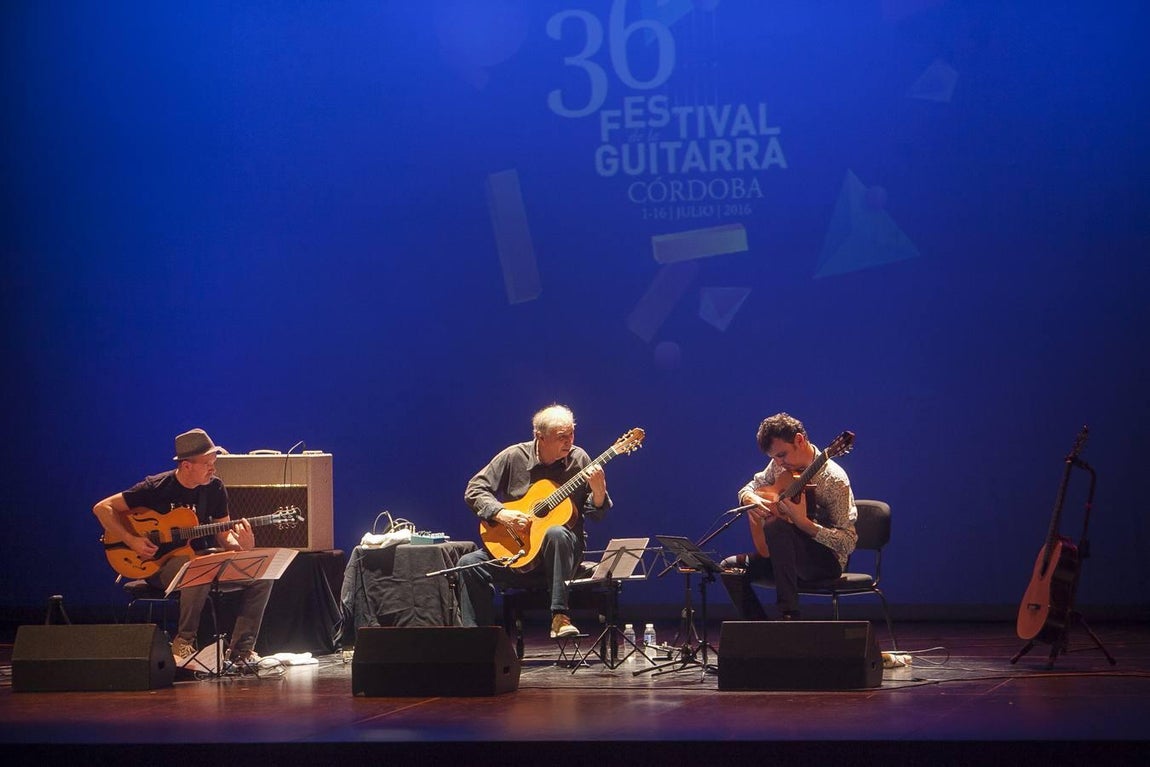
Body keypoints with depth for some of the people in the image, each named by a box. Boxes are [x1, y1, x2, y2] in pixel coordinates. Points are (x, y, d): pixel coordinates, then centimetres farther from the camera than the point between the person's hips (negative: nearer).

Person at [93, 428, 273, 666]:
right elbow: (102, 508, -8)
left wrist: (241, 545, -17)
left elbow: (224, 535, 7)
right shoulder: (156, 488, -12)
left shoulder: (214, 488, 3)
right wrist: (131, 541, -19)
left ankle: (241, 649, -10)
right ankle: (184, 642, -22)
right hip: (160, 564, -6)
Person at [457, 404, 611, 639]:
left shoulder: (578, 459, -1)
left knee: (556, 534, -37)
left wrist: (598, 490, -22)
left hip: (564, 550, -1)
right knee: (469, 564, -21)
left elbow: (597, 513, 0)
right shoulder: (514, 457, -2)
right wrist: (501, 514, -16)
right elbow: (474, 489, -1)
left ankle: (559, 616, -33)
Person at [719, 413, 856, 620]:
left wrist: (803, 522, -35)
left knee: (776, 527, -34)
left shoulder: (833, 479, -19)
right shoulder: (780, 466, 2)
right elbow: (749, 488, 17)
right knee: (730, 568, -10)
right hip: (785, 556, 8)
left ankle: (789, 614, -31)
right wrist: (750, 499, -8)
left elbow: (848, 542, -22)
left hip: (827, 560, -8)